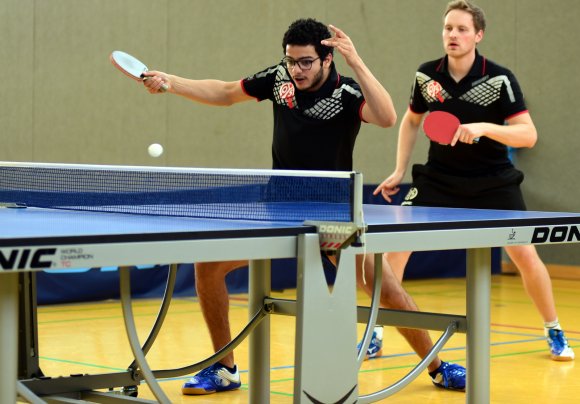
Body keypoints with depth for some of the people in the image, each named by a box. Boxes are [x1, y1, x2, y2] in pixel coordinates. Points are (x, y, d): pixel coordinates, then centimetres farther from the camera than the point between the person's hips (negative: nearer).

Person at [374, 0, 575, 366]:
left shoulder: (500, 80, -17)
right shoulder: (426, 76, -7)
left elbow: (528, 135, -22)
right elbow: (412, 121, 13)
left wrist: (484, 128, -36)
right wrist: (400, 170, 5)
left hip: (493, 182, -2)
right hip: (439, 179, 2)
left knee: (525, 255, -7)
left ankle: (555, 332, 16)